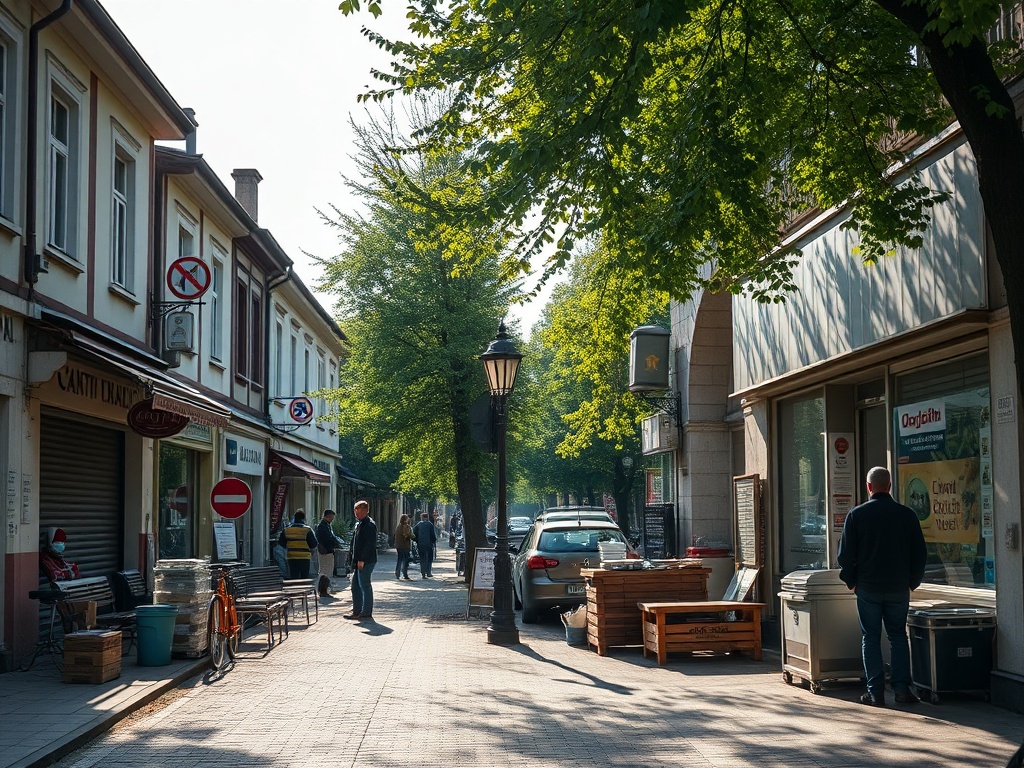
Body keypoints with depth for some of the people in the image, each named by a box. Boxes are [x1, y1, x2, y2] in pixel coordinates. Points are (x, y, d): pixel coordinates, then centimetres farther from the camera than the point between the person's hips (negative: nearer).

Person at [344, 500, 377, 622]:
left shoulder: (369, 525, -14)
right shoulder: (359, 524, 17)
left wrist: (362, 560, -23)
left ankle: (366, 613, -2)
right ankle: (357, 611, 22)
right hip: (359, 561, 10)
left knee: (365, 586, -6)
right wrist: (355, 559, 16)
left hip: (366, 561, -10)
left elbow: (369, 544, -21)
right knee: (355, 585, 14)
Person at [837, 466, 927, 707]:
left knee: (870, 638, 5)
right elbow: (920, 553, 3)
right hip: (898, 588, 2)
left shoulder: (857, 515, -6)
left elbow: (845, 553, -4)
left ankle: (876, 692, 4)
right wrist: (912, 582, 13)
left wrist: (851, 581, 9)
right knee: (898, 636, 11)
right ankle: (902, 688, 4)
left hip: (868, 587, -1)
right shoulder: (907, 514, -1)